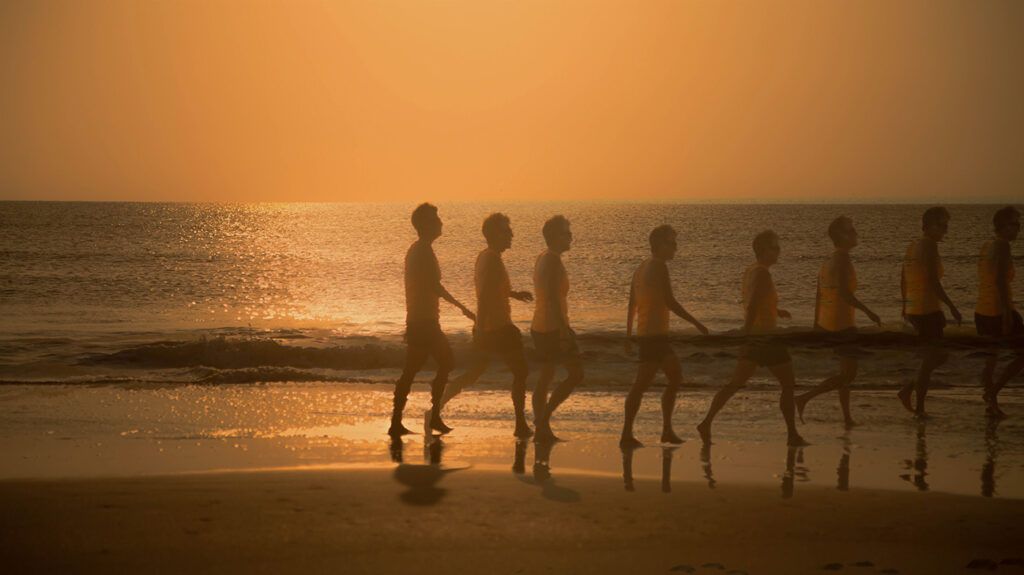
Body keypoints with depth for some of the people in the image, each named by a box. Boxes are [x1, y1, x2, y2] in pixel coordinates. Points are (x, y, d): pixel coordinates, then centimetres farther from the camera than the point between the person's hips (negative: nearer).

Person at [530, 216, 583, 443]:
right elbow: (553, 299, -23)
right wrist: (564, 331, -24)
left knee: (545, 377, 13)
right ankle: (543, 419, -8)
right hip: (553, 328, -10)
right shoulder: (553, 262, -17)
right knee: (576, 374, -5)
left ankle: (542, 431, 15)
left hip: (540, 327, 10)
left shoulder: (543, 258, 14)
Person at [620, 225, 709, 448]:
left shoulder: (642, 267, 16)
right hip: (654, 334, -10)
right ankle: (626, 435, -9)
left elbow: (632, 304, 19)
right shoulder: (659, 266, -13)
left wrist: (629, 334, 23)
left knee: (675, 377, 17)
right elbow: (670, 302, -18)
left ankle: (667, 431, 19)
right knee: (642, 384, -9)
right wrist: (696, 323, -13)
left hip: (645, 332, 10)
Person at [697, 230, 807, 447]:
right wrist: (747, 334, -29)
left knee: (736, 383, 11)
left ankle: (707, 422, 2)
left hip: (751, 335, 9)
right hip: (765, 337, -9)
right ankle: (792, 435, 6)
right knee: (788, 384, 3)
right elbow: (752, 307, -26)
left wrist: (776, 311, 29)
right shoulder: (763, 274, -18)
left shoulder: (750, 271, 11)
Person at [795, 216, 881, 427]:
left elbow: (819, 296, 15)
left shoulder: (828, 261, 10)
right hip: (843, 323, -10)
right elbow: (844, 293, -27)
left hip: (827, 323, 10)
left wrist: (817, 326, 21)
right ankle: (804, 398, -13)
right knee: (848, 375, -7)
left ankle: (847, 418, 19)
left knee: (846, 371, 18)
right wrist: (868, 311, -20)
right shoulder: (842, 258, -17)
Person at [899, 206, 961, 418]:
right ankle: (919, 408, 3)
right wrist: (952, 306, -16)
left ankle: (908, 389, 10)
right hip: (928, 310, -9)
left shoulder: (912, 246, 12)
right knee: (932, 357, 0)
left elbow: (903, 279, 18)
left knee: (940, 354, 17)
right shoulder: (929, 246, -14)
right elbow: (933, 281, -20)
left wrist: (906, 307, 28)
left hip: (913, 309, 9)